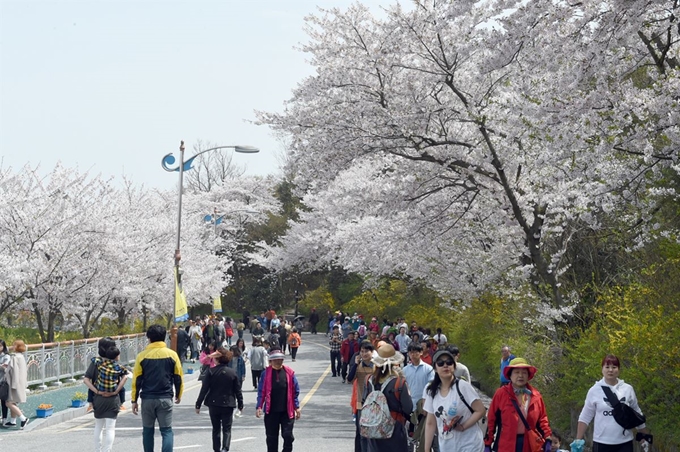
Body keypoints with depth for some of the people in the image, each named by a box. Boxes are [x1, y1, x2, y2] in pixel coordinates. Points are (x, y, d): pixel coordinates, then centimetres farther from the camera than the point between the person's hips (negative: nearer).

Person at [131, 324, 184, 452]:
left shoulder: (142, 355, -2)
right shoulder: (172, 354, -2)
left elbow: (137, 380, -1)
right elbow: (178, 377, 4)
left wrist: (134, 400, 7)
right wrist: (178, 395, 20)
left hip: (147, 399, 0)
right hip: (165, 398, 0)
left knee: (148, 431, 13)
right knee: (166, 431, 2)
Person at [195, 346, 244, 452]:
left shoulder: (211, 372, -8)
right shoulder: (232, 373, -3)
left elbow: (204, 389, -9)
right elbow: (238, 391, 1)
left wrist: (198, 404, -2)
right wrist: (240, 404, 13)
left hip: (213, 404, 0)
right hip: (228, 404, 0)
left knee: (216, 429, 14)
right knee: (227, 429, 4)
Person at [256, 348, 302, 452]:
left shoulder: (289, 373, 0)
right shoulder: (266, 373, -1)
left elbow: (295, 391, 5)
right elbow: (261, 392, 1)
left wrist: (297, 407, 4)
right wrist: (259, 407, -6)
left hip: (287, 411, 0)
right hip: (271, 411, 0)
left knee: (288, 435, -2)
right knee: (271, 437, 9)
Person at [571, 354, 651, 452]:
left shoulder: (628, 389, 1)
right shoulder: (594, 390, -3)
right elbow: (585, 418, 2)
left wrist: (644, 436, 13)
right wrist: (578, 440, -2)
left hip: (624, 443, 1)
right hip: (601, 443, -1)